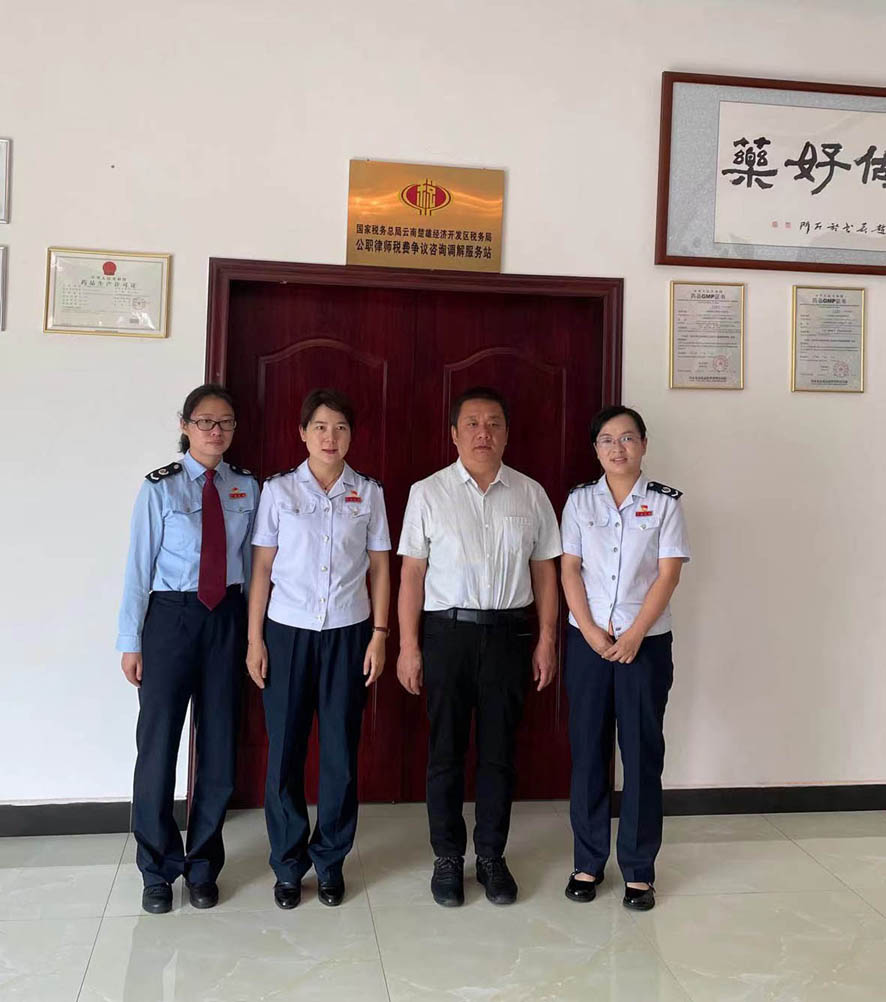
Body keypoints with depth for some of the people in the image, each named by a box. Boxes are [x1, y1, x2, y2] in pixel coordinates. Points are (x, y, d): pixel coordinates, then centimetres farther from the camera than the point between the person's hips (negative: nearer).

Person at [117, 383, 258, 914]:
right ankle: (159, 868, 25)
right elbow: (139, 565, -4)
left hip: (228, 620, 3)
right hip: (171, 617, -3)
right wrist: (131, 641, -5)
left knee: (220, 747, 9)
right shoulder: (161, 488, -4)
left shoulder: (246, 488, 4)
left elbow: (251, 561, 6)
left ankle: (203, 865, 29)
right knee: (158, 744, 3)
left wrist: (254, 630, 5)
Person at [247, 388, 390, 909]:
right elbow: (262, 567, 2)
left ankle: (330, 861, 25)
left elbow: (380, 567, 5)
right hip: (288, 631, 0)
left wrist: (379, 634, 0)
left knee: (341, 753, 6)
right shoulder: (278, 490, 1)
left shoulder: (368, 493, 3)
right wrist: (254, 639, -1)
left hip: (348, 633, 1)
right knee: (285, 750, 5)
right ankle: (289, 864, 23)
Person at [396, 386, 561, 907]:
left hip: (509, 632, 2)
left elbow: (544, 570, 7)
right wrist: (408, 646, -5)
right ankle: (448, 858, 24)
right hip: (447, 630, -1)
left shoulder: (530, 494, 5)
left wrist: (547, 640, 3)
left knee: (499, 751, 10)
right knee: (446, 751, 8)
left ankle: (492, 856, 25)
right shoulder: (428, 493, 0)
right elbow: (412, 572, -1)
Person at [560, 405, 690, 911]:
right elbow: (570, 570, 1)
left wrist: (632, 636, -14)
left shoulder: (665, 503, -2)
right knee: (588, 750, 7)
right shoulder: (580, 501, 4)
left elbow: (668, 574, -7)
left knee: (643, 753, 4)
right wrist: (591, 632, -11)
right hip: (588, 641, 2)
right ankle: (588, 861, 20)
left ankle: (639, 869, 17)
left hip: (646, 642, -1)